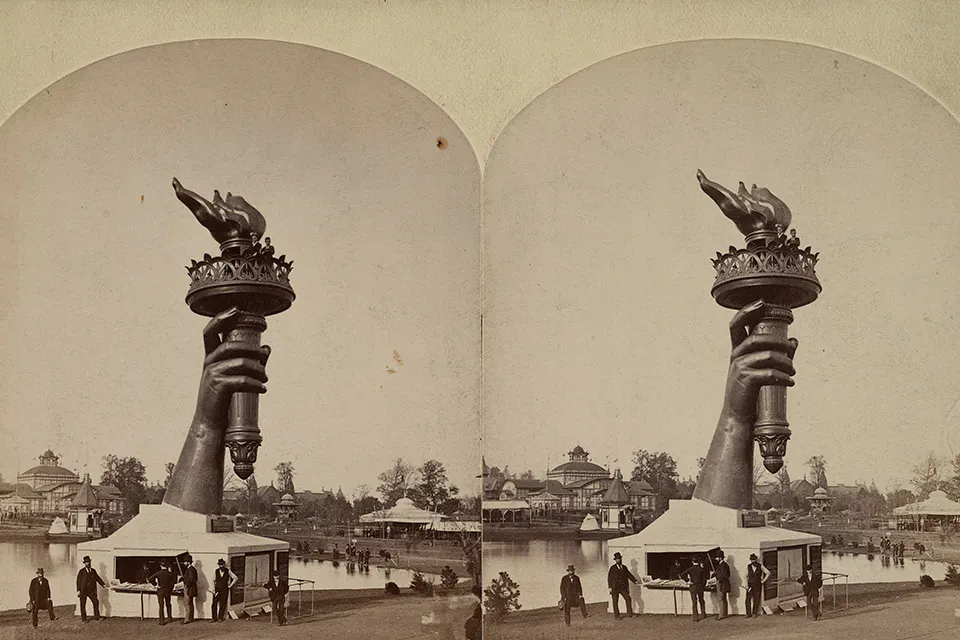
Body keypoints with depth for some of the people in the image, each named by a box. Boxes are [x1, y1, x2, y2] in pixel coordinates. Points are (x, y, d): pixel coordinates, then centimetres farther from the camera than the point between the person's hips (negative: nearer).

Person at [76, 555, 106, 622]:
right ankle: (83, 618, 14)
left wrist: (103, 584, 8)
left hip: (91, 590, 3)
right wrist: (78, 590, -10)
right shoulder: (81, 571, -2)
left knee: (96, 602, -5)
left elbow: (98, 578, 17)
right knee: (83, 604, 3)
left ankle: (96, 616, 5)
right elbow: (78, 581, -4)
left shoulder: (93, 571, 10)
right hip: (83, 591, -3)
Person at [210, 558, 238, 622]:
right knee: (214, 604, -3)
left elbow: (235, 578, 4)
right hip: (217, 589, 1)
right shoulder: (216, 571, 2)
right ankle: (214, 618, 6)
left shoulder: (228, 571, -3)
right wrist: (213, 589, 3)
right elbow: (213, 581, 11)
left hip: (224, 590, -1)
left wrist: (230, 585, 1)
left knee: (222, 604, 1)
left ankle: (220, 618, 10)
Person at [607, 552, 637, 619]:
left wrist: (635, 581, 3)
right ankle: (616, 615, 14)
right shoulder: (612, 568, -4)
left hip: (623, 588, 3)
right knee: (615, 602, 3)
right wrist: (610, 587, -11)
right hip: (615, 588, -3)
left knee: (628, 599, -9)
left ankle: (629, 614, -2)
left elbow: (629, 575, 14)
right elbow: (609, 578, -5)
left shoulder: (624, 568, 9)